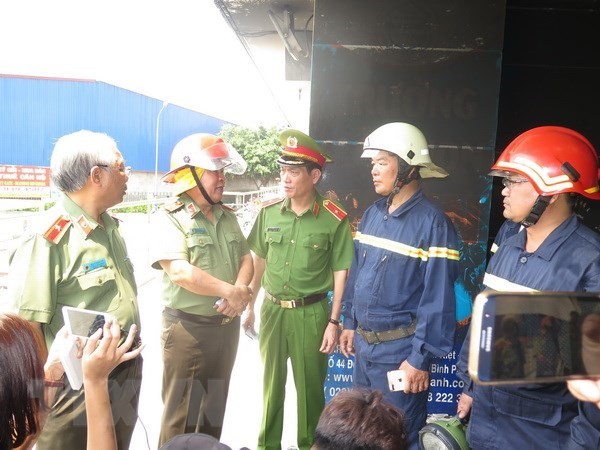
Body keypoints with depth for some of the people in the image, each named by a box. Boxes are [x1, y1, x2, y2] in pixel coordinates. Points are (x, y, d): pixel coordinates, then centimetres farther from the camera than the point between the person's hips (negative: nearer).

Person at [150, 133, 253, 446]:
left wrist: (240, 291, -12)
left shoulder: (226, 216, 8)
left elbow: (246, 258, 8)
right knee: (181, 414, 8)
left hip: (227, 325, 6)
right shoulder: (168, 218, -13)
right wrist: (230, 290, -20)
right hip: (187, 328, -6)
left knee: (215, 406, 21)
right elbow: (180, 272, -25)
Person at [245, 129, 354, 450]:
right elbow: (259, 261, 9)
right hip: (272, 309, 4)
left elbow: (340, 272, -7)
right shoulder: (269, 212, 0)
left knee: (310, 386, 11)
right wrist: (249, 307, 11)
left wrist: (334, 321, -8)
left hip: (311, 313, -3)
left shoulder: (334, 219, -11)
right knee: (271, 381, 17)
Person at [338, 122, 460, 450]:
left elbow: (438, 299, -19)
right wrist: (350, 324, 13)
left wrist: (421, 358, -18)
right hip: (363, 343, 7)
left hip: (399, 348, -7)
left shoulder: (433, 224, -18)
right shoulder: (371, 214, 4)